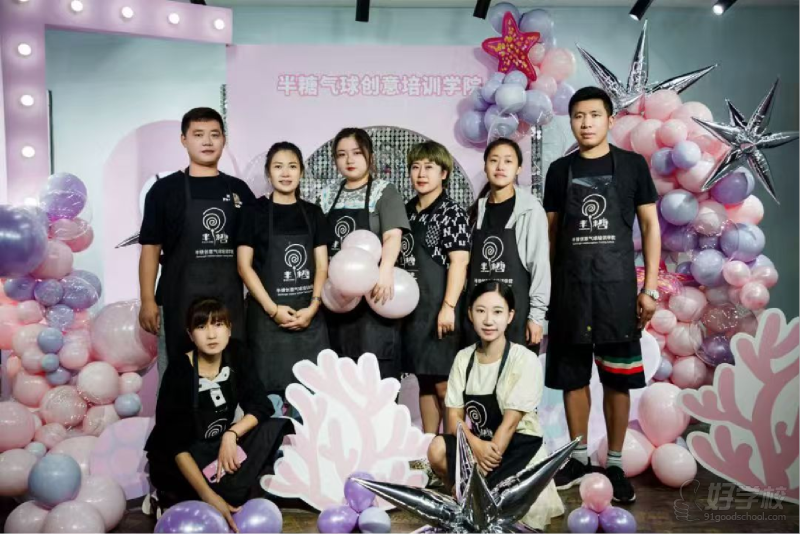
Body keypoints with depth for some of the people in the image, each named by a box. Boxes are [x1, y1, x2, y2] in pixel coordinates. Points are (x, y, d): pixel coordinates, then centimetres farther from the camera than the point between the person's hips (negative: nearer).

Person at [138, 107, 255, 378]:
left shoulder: (239, 190, 8)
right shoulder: (165, 189, 0)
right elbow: (150, 247, -1)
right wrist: (148, 300, -7)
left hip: (230, 301, 3)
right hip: (179, 301, -2)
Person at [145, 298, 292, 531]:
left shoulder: (236, 354, -7)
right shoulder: (179, 372, -21)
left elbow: (262, 406, -7)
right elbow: (176, 444, -25)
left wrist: (231, 434, -26)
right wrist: (209, 496, -35)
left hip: (219, 446, 5)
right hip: (175, 461, -5)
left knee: (277, 427, -20)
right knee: (237, 490, -31)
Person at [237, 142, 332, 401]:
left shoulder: (313, 213, 9)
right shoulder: (255, 212, 1)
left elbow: (322, 265, 6)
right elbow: (244, 266, -4)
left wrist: (313, 307, -8)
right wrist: (273, 308, -12)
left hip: (308, 315, 3)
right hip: (267, 315, -2)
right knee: (271, 386, -1)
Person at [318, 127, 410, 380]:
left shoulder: (384, 191, 0)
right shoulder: (329, 195, 13)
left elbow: (393, 236, -13)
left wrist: (385, 270, -30)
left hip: (373, 289, -4)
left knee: (375, 367, -5)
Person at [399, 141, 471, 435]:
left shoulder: (452, 212, -5)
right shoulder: (407, 211, 13)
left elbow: (459, 262, -13)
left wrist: (448, 306, -19)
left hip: (439, 310, -6)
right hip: (412, 308, 7)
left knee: (444, 385, -4)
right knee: (424, 381, 13)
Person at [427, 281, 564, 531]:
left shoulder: (526, 360, -14)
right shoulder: (463, 358, 0)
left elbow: (510, 422, -17)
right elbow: (454, 418, -3)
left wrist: (483, 466, -19)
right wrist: (476, 445, -23)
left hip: (519, 446, -3)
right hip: (478, 443, 4)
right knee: (437, 451, -26)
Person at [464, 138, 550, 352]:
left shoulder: (530, 209, -5)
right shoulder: (478, 210, 10)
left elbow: (540, 264, -7)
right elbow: (468, 264, 11)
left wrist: (536, 314, -10)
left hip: (517, 308, -4)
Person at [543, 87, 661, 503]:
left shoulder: (632, 165, 2)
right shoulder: (560, 170, 7)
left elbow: (650, 225, 3)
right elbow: (550, 231, 9)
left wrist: (650, 287, -4)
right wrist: (543, 288, 4)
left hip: (617, 286, -1)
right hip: (569, 287, 2)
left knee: (617, 378, 5)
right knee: (572, 375, 8)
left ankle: (615, 463, 20)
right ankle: (579, 457, 24)